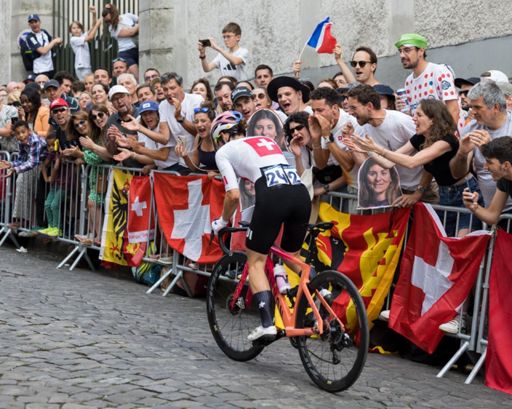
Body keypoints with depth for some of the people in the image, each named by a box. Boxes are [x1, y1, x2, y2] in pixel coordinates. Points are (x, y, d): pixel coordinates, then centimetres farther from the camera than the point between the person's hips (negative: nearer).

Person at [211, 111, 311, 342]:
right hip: (301, 192, 5)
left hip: (273, 195, -5)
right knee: (292, 257, 24)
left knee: (255, 261, 10)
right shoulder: (266, 140, 33)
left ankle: (267, 323, -2)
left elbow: (234, 195, 5)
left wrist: (223, 222, 23)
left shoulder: (224, 152, 16)